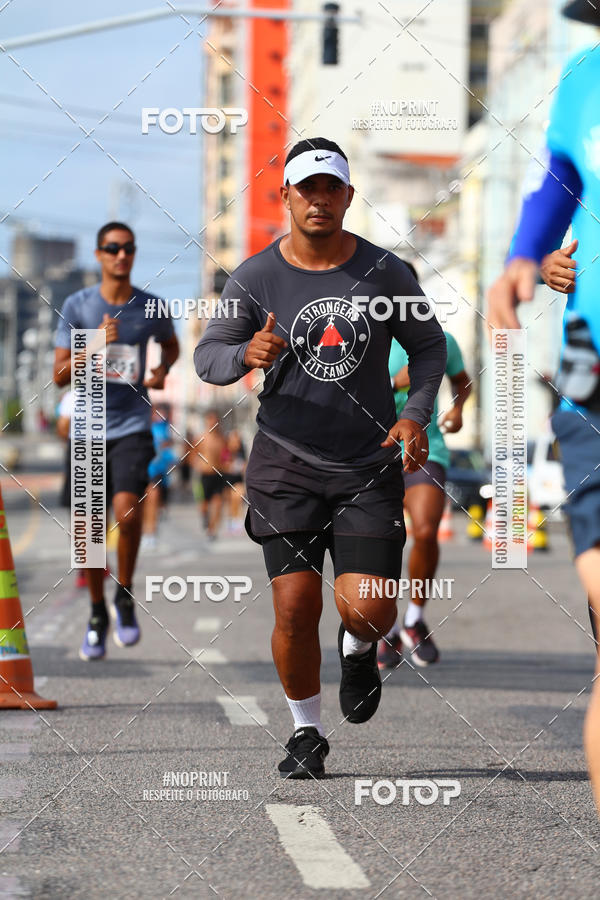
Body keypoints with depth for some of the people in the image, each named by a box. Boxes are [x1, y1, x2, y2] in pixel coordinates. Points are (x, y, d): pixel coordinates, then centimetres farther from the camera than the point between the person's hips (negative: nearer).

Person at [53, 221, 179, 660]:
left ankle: (125, 596, 1)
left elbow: (171, 344, 26)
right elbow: (60, 374, -2)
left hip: (132, 426, -1)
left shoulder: (151, 308, 3)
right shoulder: (77, 306, 0)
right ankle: (98, 615, 24)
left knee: (128, 510, -22)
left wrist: (163, 369, 4)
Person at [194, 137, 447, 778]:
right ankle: (306, 732, 16)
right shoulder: (256, 278, -3)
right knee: (295, 607, -6)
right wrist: (246, 354, -20)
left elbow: (428, 345, 12)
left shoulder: (384, 273, -1)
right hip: (286, 466, 0)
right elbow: (207, 356, 3)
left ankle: (356, 650, 29)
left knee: (367, 610, -10)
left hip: (370, 467, 0)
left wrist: (416, 415, -3)